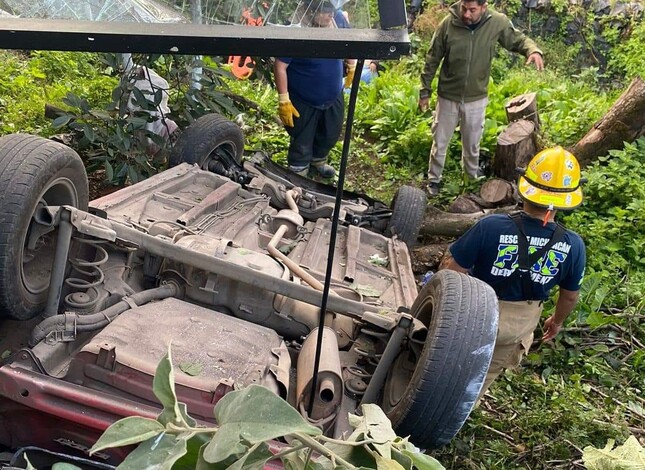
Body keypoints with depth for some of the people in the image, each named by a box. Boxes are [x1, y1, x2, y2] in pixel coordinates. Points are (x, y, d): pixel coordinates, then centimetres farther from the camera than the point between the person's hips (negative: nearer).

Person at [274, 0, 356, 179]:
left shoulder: (338, 17, -13)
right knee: (302, 144, 10)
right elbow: (280, 66, -23)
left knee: (330, 135, 25)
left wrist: (352, 67, 15)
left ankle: (318, 163, 52)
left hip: (333, 96, 6)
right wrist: (284, 100, -24)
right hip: (304, 101, -6)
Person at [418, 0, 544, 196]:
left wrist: (533, 50, -21)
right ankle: (434, 180, 34)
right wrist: (425, 91, -1)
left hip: (476, 99, 1)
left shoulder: (497, 22, -14)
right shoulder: (447, 24, -17)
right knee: (440, 142, 14)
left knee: (472, 143, 20)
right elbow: (432, 60, -6)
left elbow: (518, 40, 2)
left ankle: (473, 177, 43)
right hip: (448, 97, -1)